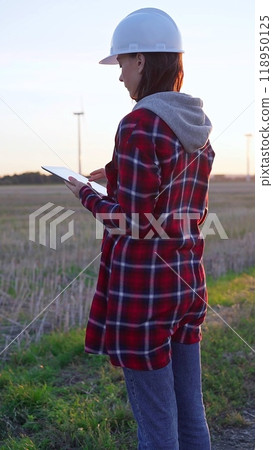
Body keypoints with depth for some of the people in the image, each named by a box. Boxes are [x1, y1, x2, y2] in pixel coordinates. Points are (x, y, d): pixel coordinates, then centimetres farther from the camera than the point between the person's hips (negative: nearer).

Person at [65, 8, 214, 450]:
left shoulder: (140, 124, -15)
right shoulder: (197, 126, 9)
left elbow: (135, 223, -16)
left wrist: (87, 194, 1)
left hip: (143, 284, -8)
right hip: (187, 279, 8)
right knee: (191, 413, 17)